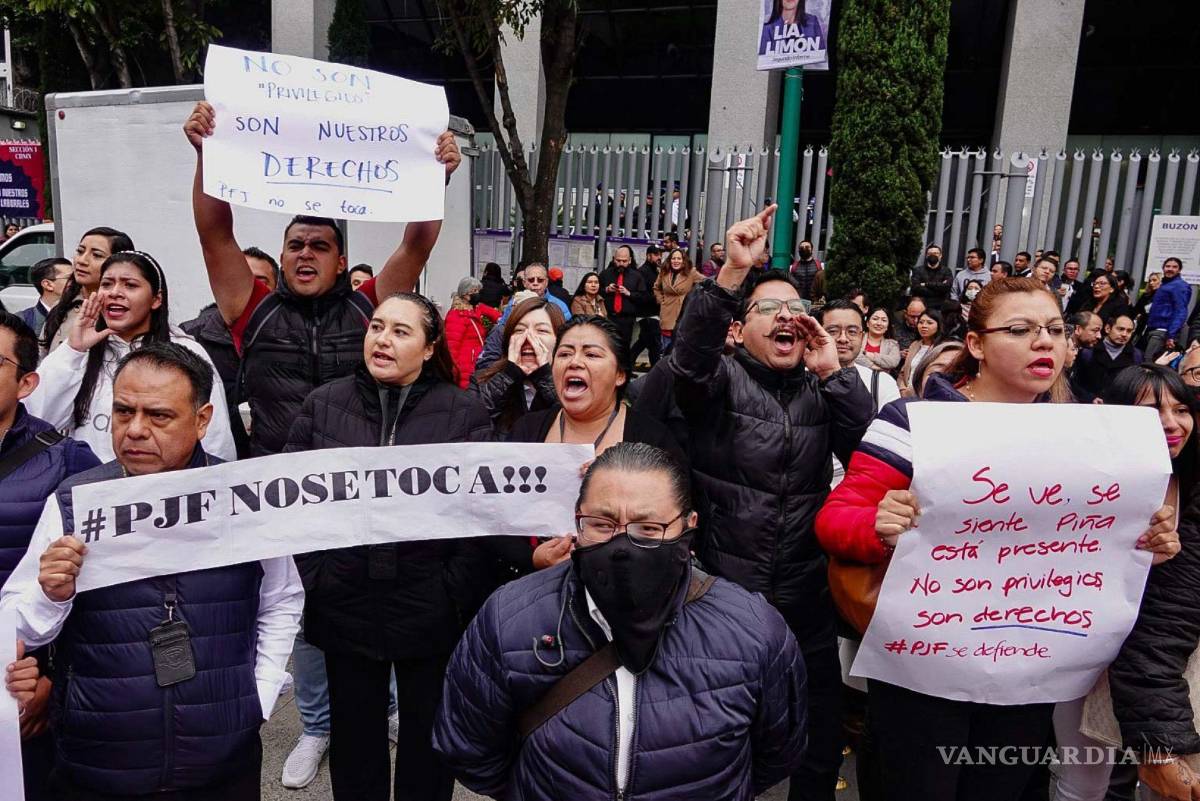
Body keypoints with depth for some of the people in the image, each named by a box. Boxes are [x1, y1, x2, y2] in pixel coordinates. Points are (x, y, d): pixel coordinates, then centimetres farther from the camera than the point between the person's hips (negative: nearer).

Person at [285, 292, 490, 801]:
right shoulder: (324, 404, 1)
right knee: (355, 737, 19)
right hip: (345, 605, 2)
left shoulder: (465, 414, -5)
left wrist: (457, 588, -11)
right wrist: (309, 581, -2)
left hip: (430, 609, -1)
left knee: (428, 738, 17)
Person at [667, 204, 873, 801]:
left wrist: (833, 372, -11)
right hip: (723, 593, -3)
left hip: (805, 598, 3)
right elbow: (690, 355, -25)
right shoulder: (721, 381, -2)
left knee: (820, 748, 16)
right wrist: (733, 272, -37)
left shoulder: (820, 390, 9)